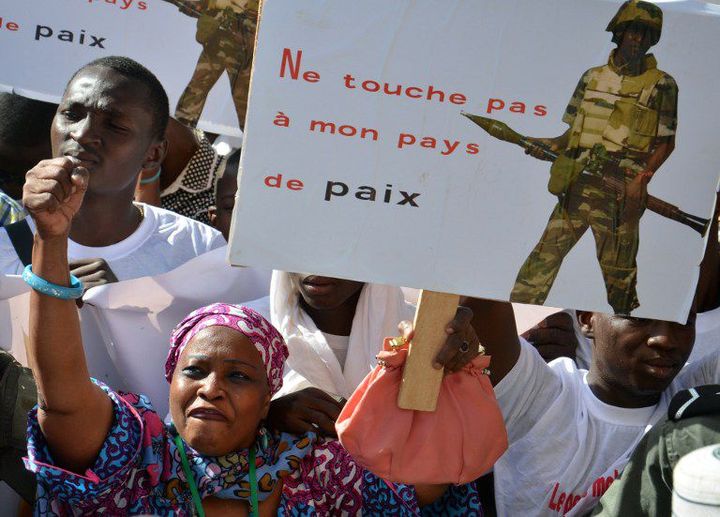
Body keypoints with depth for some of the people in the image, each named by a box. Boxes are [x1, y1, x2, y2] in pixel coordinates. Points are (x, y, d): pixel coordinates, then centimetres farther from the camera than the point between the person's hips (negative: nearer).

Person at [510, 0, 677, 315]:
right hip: (577, 183, 3)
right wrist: (553, 145, 1)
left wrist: (643, 178, -10)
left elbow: (666, 142, 3)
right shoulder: (592, 78, 13)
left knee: (618, 270, 6)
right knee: (547, 253, -1)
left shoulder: (661, 85, 3)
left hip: (620, 192, -3)